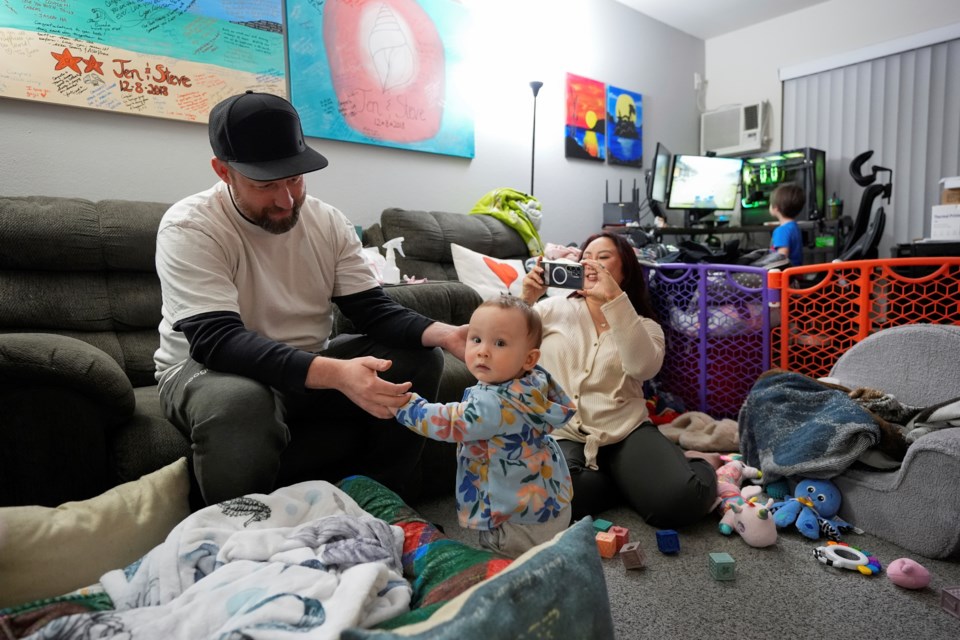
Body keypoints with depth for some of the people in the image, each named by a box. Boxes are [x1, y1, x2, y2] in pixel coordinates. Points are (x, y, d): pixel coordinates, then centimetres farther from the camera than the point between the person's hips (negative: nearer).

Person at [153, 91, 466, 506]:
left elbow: (374, 311, -6)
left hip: (310, 368, 5)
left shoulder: (329, 222, -2)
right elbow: (217, 340, -31)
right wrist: (336, 373, -45)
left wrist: (443, 333, -28)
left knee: (420, 358, -10)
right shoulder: (189, 228, -18)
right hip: (208, 370, -4)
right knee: (240, 400, -40)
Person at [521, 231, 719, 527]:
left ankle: (701, 464, 9)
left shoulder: (643, 325, 9)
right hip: (562, 434, 1)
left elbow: (644, 367, -15)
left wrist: (614, 300, -24)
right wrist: (525, 299, -14)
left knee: (679, 499, -26)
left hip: (626, 431, 0)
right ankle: (632, 480, -4)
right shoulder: (554, 309, 10)